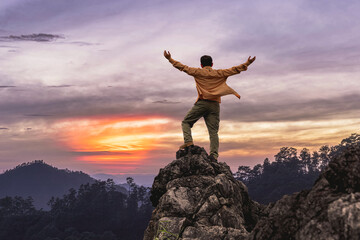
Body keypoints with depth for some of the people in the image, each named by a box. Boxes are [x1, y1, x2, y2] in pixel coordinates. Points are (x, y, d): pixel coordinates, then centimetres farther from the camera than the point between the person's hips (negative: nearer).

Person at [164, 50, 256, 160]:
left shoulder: (198, 72, 6)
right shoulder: (219, 73, 11)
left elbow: (183, 67, 5)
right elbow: (234, 70, 11)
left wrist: (170, 59, 11)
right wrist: (247, 64, 19)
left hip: (202, 103, -2)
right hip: (215, 105, 2)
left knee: (186, 122, 11)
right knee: (213, 131, 0)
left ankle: (188, 141, -12)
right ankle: (214, 154, -11)